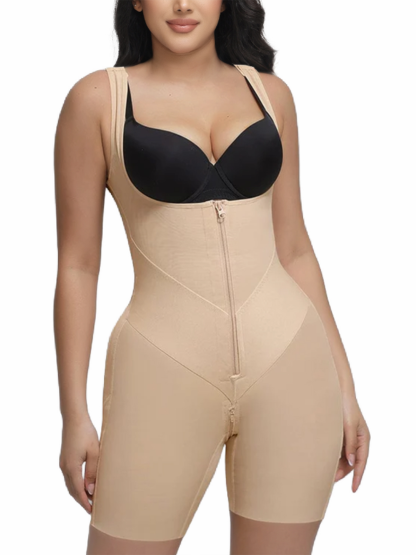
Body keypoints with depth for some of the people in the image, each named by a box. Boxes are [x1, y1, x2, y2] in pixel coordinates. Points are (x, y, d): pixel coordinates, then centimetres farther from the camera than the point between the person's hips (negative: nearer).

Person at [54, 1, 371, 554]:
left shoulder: (270, 93, 8)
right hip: (164, 373, -2)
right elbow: (77, 265, 1)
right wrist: (74, 414, 0)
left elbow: (293, 248, 11)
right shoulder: (98, 98, 0)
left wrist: (343, 383, 10)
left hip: (289, 364, 3)